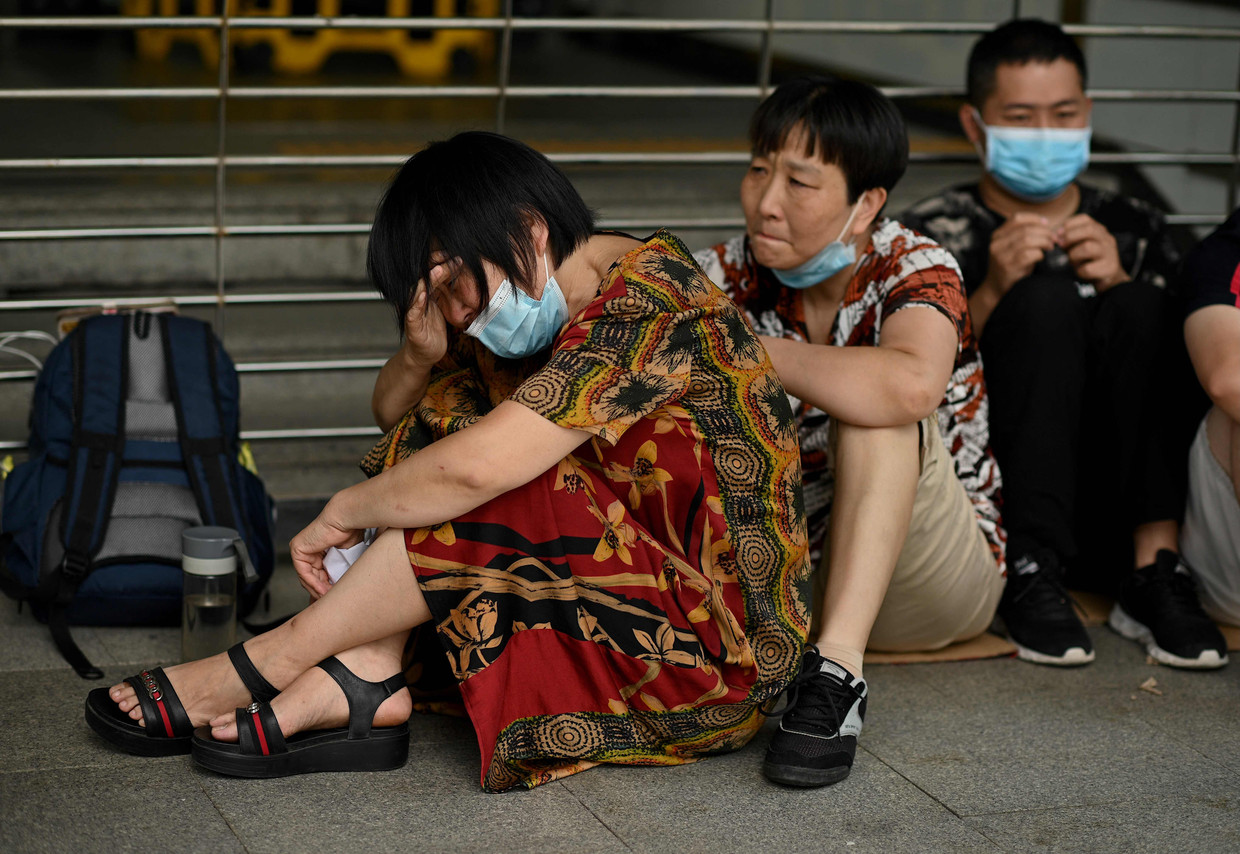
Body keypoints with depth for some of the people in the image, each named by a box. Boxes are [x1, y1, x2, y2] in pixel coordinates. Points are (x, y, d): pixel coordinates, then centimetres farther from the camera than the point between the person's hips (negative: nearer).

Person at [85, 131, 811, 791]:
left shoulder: (647, 303, -22)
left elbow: (475, 469, -30)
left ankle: (265, 666, -10)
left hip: (722, 637, -9)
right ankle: (362, 682, -16)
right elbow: (395, 413, 16)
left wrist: (343, 512, -14)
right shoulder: (546, 314, 7)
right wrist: (419, 360, -7)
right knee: (441, 422, 1)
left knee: (468, 479, -23)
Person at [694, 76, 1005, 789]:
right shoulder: (732, 276, -4)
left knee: (872, 410, -32)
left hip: (932, 586, -3)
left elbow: (911, 385, -40)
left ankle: (836, 670, -41)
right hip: (789, 571, 3)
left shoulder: (914, 270, -17)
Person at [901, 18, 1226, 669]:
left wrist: (1121, 286, -12)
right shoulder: (933, 235, 7)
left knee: (1137, 307, -19)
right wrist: (991, 295, -18)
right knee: (1047, 296, -21)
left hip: (1110, 516, 2)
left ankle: (1152, 574, -27)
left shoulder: (1132, 231, 15)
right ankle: (1031, 576, -29)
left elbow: (1179, 370, 5)